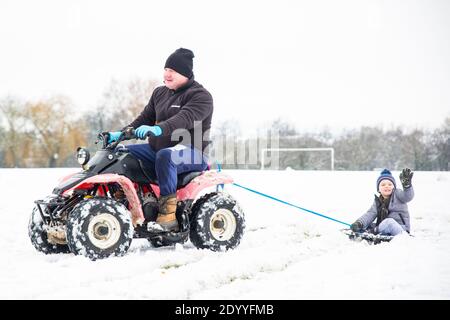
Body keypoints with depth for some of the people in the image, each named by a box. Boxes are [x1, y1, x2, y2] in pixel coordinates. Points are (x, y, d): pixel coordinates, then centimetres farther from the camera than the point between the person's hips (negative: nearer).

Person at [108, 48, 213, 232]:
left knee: (165, 156, -39)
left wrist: (158, 129, -44)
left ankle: (168, 214, -35)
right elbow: (145, 118, 18)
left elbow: (185, 119, -27)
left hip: (190, 151, -8)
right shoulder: (160, 93, 16)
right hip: (158, 147, 8)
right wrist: (120, 134, 2)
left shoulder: (200, 96, -9)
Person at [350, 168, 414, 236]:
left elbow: (407, 196, -21)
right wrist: (359, 223, -18)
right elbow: (370, 214, 3)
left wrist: (407, 185, -44)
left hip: (400, 228, -6)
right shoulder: (377, 201, 15)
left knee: (389, 222, -36)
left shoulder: (397, 195, 0)